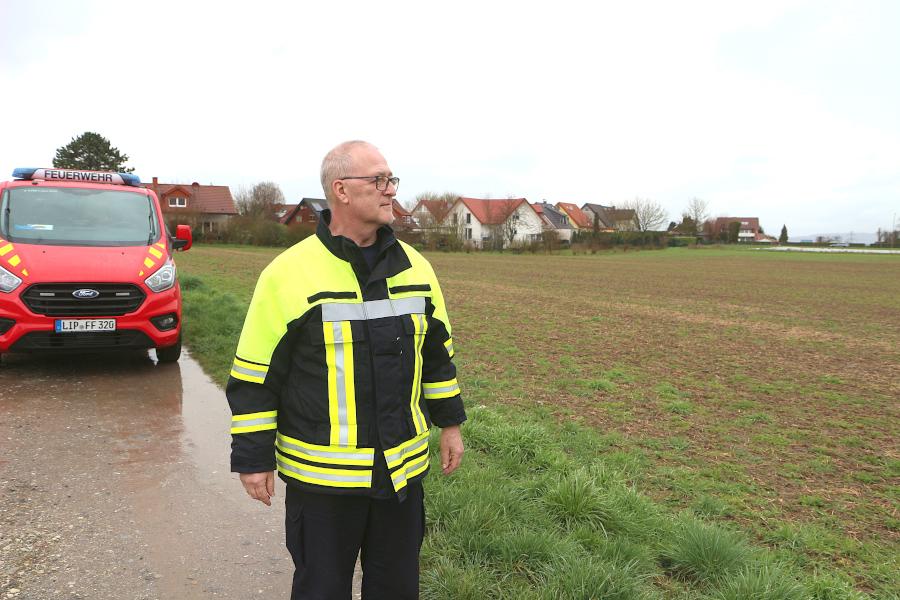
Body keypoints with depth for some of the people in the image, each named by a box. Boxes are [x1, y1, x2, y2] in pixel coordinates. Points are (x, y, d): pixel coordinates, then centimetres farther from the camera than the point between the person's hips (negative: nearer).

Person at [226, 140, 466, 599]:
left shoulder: (414, 267, 3)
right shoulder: (289, 274, -13)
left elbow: (437, 352, 13)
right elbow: (254, 376, -8)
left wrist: (450, 422, 14)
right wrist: (253, 457, -6)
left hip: (403, 469, 4)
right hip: (321, 474, -4)